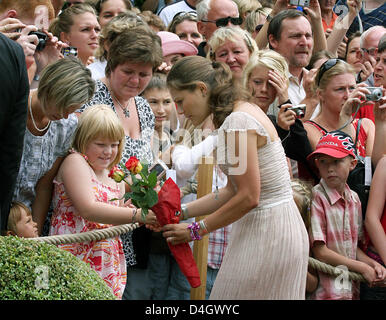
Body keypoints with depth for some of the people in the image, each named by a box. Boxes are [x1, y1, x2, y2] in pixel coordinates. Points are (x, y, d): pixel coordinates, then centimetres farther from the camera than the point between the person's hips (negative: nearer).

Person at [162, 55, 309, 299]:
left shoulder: (238, 121, -18)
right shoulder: (245, 111, 13)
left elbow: (248, 197, -19)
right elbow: (233, 190, 15)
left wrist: (196, 231, -10)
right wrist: (181, 212, 11)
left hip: (267, 236, -10)